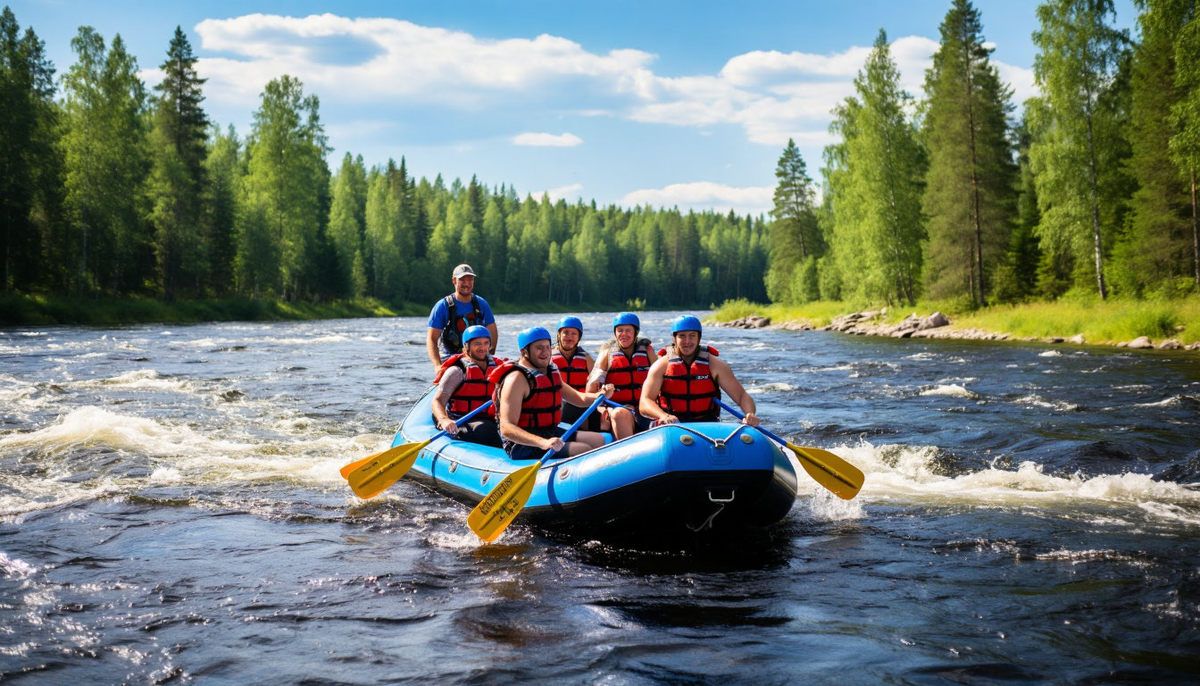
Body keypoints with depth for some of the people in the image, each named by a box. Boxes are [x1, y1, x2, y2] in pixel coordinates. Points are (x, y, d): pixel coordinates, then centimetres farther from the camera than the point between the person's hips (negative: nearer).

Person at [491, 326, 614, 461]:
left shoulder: (552, 373, 14)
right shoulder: (517, 379, -15)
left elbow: (578, 398, 30)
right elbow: (506, 429, -25)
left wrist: (600, 395, 6)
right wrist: (543, 443, -39)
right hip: (523, 445, -10)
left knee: (598, 440, 1)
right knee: (583, 450, -21)